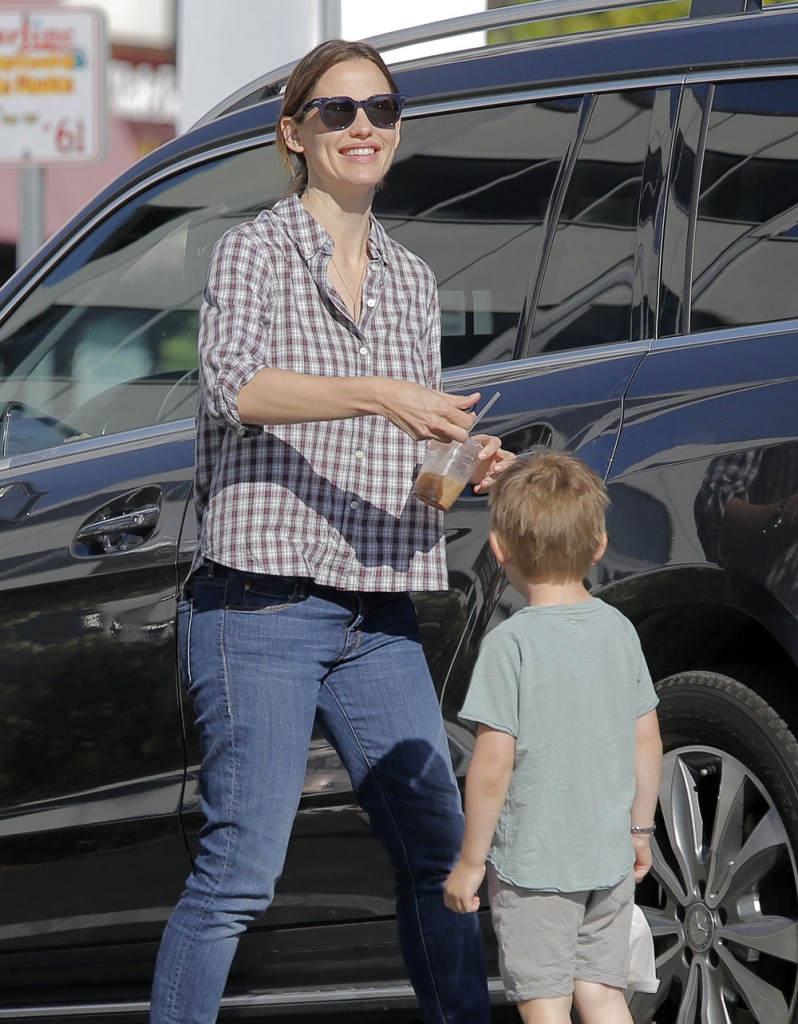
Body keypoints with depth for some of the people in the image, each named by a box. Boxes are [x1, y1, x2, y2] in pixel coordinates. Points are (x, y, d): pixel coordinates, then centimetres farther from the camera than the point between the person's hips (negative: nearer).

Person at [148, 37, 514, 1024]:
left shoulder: (411, 278, 18)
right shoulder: (253, 248, 0)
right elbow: (234, 385, -19)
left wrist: (466, 468, 1)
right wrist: (380, 393, -30)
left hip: (378, 622, 6)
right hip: (260, 612, -6)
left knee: (439, 852, 5)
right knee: (239, 869, -10)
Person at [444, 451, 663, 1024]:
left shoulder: (510, 644, -15)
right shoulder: (620, 631, 2)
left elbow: (493, 766, -16)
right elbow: (647, 745, 8)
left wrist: (471, 862, -7)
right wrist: (640, 830, 21)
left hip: (533, 865, -5)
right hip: (610, 858, 5)